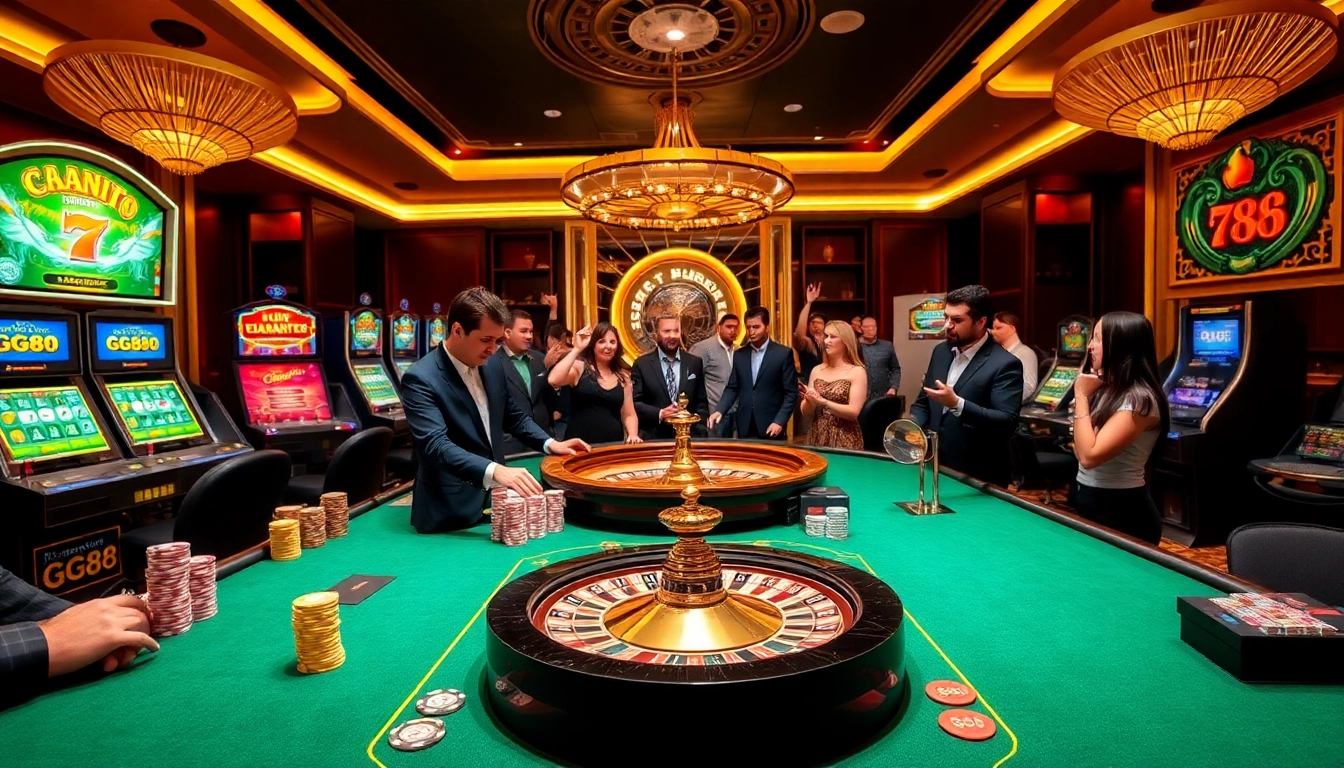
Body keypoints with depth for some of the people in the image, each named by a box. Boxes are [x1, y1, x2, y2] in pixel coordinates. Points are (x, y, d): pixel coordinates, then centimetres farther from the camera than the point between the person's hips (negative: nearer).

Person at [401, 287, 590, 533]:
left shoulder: (493, 368, 5)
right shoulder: (420, 379, -16)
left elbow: (514, 417, 19)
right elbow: (435, 445, -28)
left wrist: (549, 443, 3)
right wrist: (495, 470, -41)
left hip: (494, 499, 6)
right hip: (452, 509, -6)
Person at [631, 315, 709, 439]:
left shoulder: (695, 363, 5)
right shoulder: (642, 364, -2)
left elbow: (701, 402, 9)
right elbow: (634, 402, -4)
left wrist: (699, 431, -6)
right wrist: (659, 414, -19)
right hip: (654, 437, -2)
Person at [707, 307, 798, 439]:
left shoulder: (783, 354, -4)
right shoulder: (739, 355, 8)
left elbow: (791, 393, -5)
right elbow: (732, 388, 10)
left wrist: (779, 421, -14)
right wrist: (719, 411, -7)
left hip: (770, 426, -3)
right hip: (745, 426, 3)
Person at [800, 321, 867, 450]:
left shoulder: (857, 372, -6)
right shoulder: (817, 370, 7)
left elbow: (854, 412, -15)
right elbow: (807, 412, 8)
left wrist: (822, 401, -20)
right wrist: (809, 400, -12)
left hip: (845, 440, -4)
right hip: (817, 437, 4)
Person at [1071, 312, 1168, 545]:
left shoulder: (1139, 399, -20)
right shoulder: (1108, 389, 8)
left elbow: (1089, 456, -28)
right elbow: (1079, 452, 6)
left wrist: (1081, 396, -19)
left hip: (1120, 512, -9)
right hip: (1090, 501, 9)